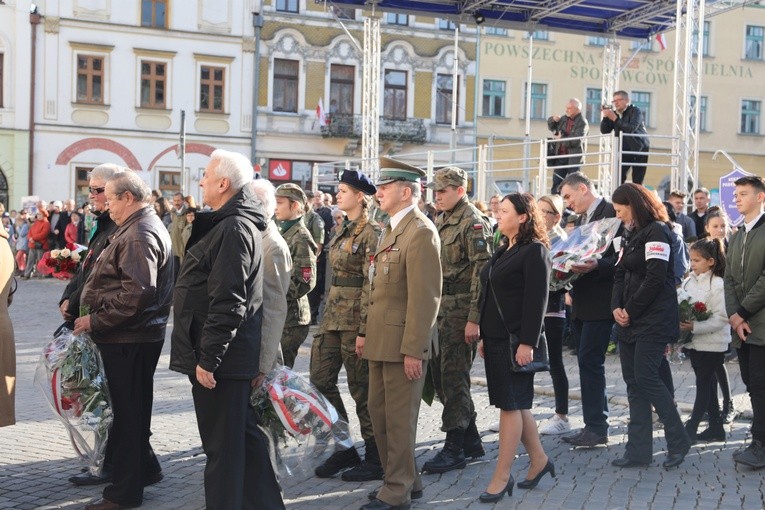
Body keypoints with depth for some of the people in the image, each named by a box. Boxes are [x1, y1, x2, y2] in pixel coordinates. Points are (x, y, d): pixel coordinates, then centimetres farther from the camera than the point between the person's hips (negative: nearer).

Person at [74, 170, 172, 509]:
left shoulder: (139, 235, -18)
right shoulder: (146, 227, 16)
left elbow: (138, 291, -28)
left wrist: (97, 320, -21)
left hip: (128, 338, -10)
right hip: (137, 335, 10)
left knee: (127, 411, -1)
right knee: (133, 407, 20)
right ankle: (144, 468, 33)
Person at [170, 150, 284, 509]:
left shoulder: (234, 229, -18)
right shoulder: (234, 223, 15)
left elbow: (227, 303, -24)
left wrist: (207, 358, -21)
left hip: (221, 358, -10)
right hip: (231, 356, 10)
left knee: (222, 447, -1)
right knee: (244, 436, 18)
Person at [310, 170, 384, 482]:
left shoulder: (371, 233, -13)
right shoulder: (343, 230, 14)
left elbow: (371, 285, -17)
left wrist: (363, 330, -20)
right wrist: (329, 312, 19)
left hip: (355, 317, -9)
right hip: (333, 314, 9)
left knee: (362, 389, 0)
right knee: (320, 380, 9)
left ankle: (375, 460, 14)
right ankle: (343, 448, 21)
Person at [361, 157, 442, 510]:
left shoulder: (420, 232, -16)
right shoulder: (391, 229, 15)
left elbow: (425, 297, -20)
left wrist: (413, 350, -21)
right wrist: (366, 333, 16)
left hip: (402, 343, -10)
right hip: (380, 341, 10)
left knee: (399, 418, 2)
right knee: (378, 412, 17)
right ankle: (404, 478, 32)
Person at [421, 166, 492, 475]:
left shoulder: (474, 223, -12)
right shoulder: (441, 221, 15)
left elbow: (482, 272, -17)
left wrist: (474, 319, -20)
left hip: (460, 311, -9)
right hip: (439, 309, 9)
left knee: (453, 377, -4)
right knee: (438, 373, 12)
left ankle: (454, 448, 6)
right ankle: (471, 441, 24)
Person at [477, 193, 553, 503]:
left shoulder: (534, 251, -11)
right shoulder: (504, 250, 15)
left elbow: (536, 301, -16)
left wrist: (528, 343, -20)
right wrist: (484, 336, 17)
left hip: (516, 340, -9)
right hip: (496, 338, 9)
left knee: (511, 404, -3)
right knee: (515, 403, 14)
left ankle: (502, 476, 3)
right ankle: (539, 460, 27)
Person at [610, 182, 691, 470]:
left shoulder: (656, 232, -10)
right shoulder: (630, 235, 17)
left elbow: (655, 278, -18)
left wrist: (631, 310, -13)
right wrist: (617, 307, -2)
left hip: (653, 321, -9)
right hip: (629, 321, 9)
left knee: (645, 378, -11)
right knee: (633, 382, 7)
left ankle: (678, 440, 6)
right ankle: (638, 451, 11)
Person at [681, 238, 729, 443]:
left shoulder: (717, 285, -14)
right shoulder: (688, 282, 6)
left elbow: (721, 318, -19)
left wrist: (695, 326, -25)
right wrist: (681, 324, -8)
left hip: (712, 344, -7)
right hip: (694, 342, 7)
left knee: (704, 384, -1)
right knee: (708, 384, 14)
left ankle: (691, 428, 1)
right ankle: (716, 428, 23)